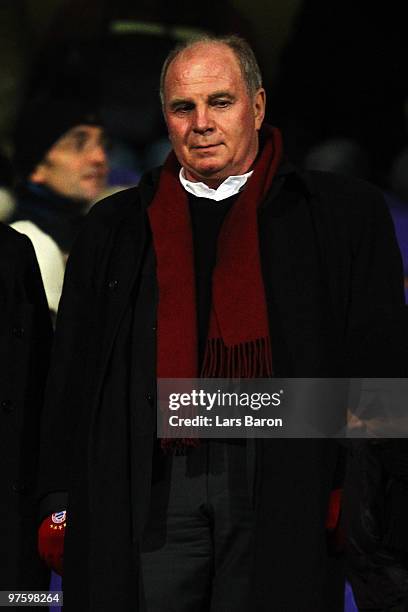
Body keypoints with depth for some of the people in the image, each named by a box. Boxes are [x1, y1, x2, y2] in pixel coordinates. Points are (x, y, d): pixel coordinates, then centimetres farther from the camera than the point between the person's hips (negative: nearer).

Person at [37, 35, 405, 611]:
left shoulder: (344, 213, 9)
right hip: (153, 493, 2)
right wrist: (63, 501, 6)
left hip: (281, 492, -2)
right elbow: (73, 375, 15)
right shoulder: (115, 226, 16)